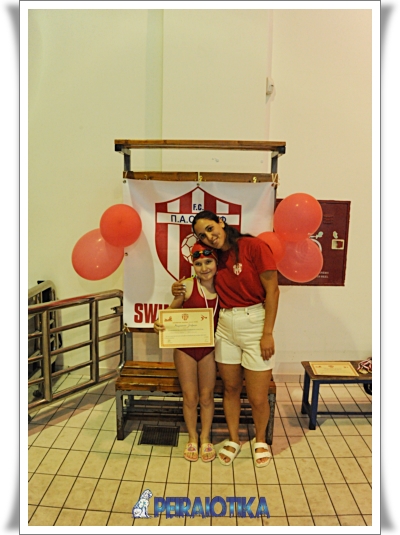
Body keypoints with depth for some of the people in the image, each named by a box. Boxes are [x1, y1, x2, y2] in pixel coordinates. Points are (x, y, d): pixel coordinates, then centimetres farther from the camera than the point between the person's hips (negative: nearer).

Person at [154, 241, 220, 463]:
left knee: (207, 396, 13)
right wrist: (160, 323, -22)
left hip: (209, 349, 2)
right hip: (185, 348, -1)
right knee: (190, 397, 10)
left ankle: (205, 438, 35)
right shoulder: (187, 286, -13)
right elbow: (171, 311, -6)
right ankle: (192, 438, 33)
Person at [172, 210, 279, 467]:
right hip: (225, 326, 5)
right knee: (231, 388, 16)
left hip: (255, 325, -5)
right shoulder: (216, 258, 6)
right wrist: (181, 290, 1)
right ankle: (234, 439, 37)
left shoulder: (254, 246, -11)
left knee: (258, 398, 4)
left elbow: (272, 290, -11)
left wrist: (268, 333, -13)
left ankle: (260, 440, 32)